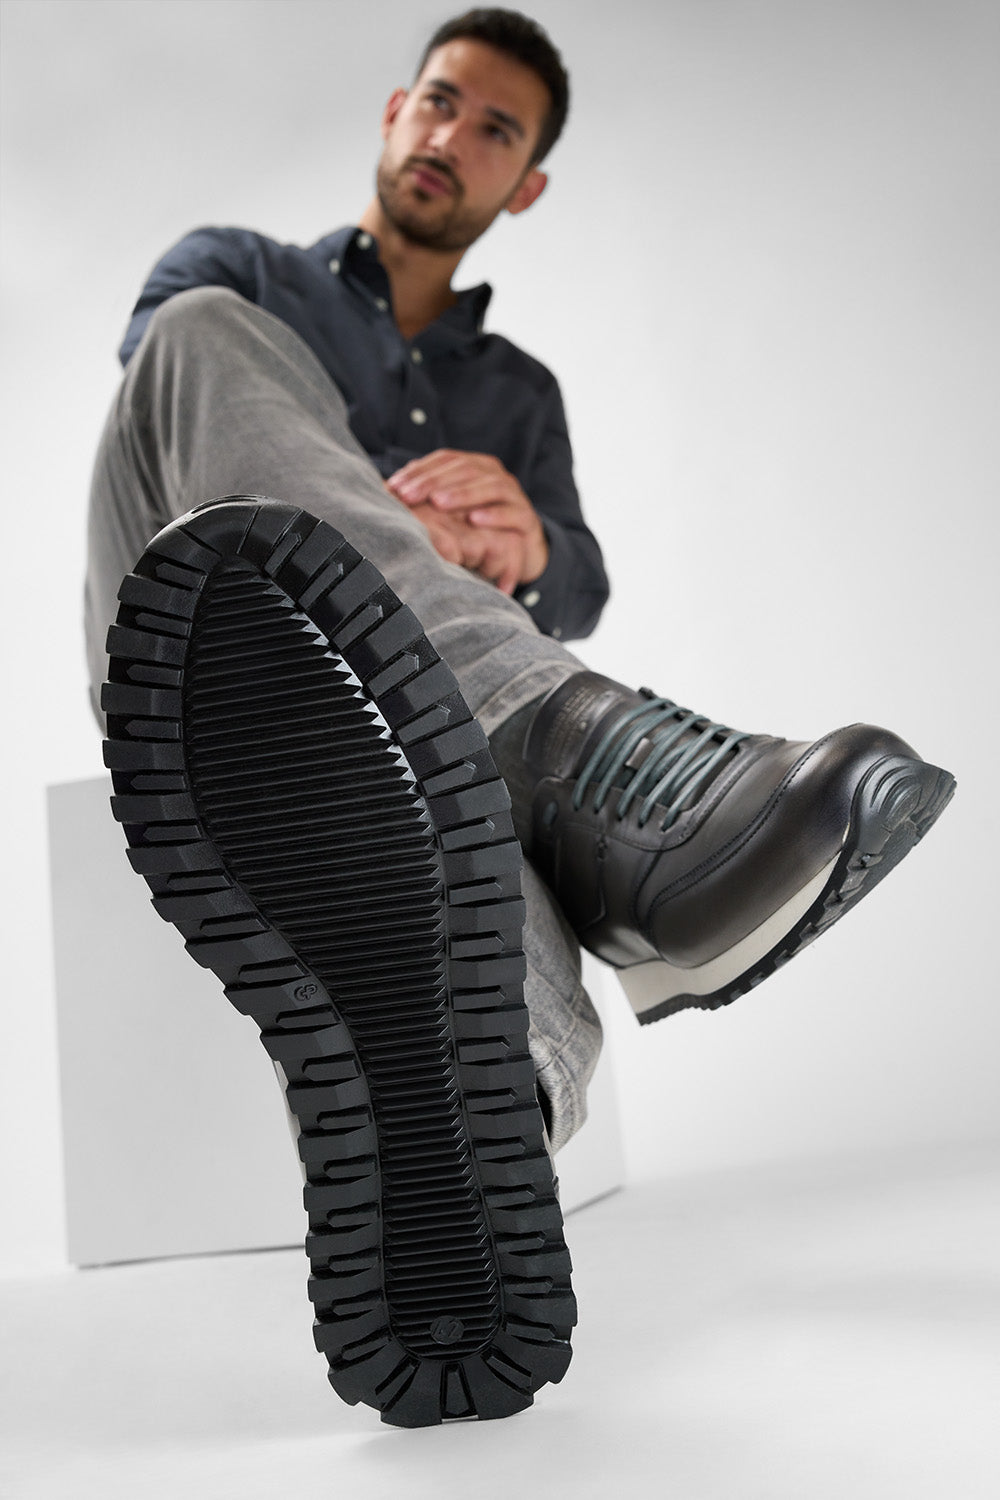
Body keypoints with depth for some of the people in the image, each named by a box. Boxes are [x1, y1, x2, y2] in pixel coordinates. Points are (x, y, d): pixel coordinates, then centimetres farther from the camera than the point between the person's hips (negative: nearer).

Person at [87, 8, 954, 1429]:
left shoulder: (518, 391, 30)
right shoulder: (230, 278, 24)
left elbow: (576, 595, 11)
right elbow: (168, 385, -1)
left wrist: (521, 551, -18)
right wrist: (366, 537, -24)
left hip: (389, 718, 2)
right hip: (199, 666, -1)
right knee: (210, 341, -31)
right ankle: (584, 752, -49)